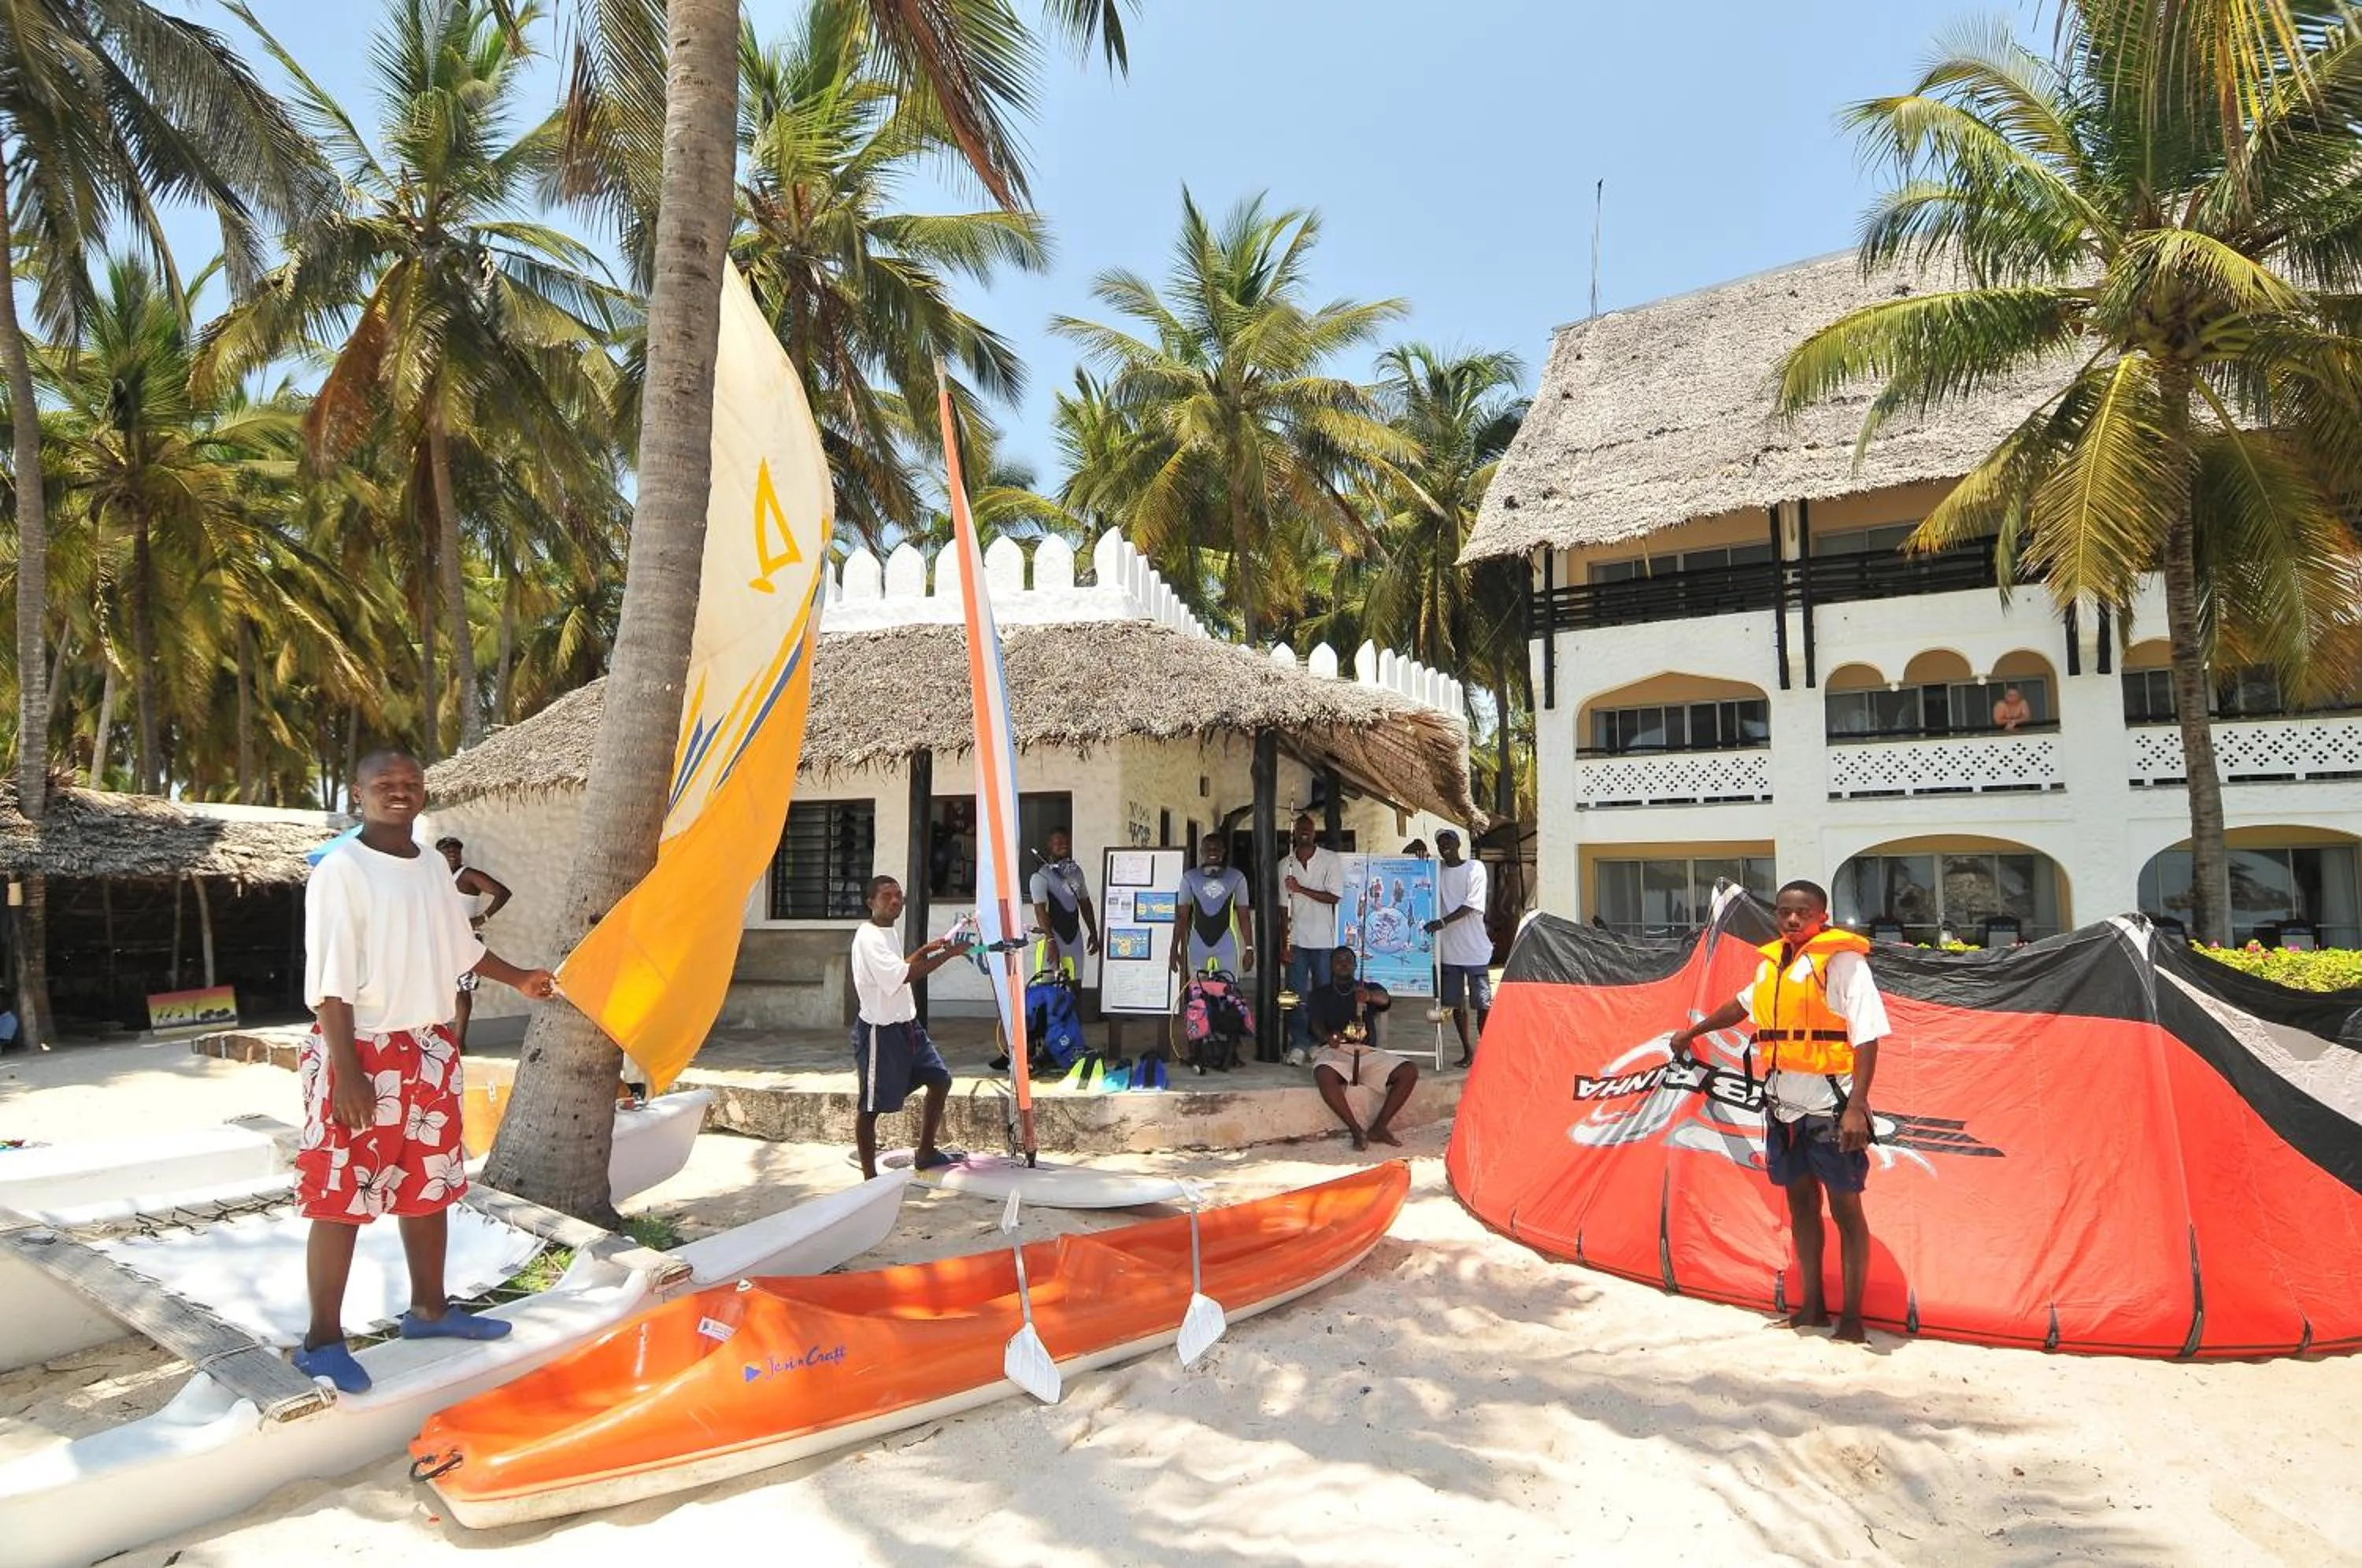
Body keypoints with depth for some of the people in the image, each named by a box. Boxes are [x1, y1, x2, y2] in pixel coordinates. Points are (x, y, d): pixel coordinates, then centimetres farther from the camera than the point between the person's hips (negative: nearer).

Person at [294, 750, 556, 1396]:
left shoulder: (432, 867, 8)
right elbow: (331, 982, -17)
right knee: (343, 1198, 1)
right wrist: (347, 1072, -20)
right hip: (362, 1053, -7)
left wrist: (518, 977, 33)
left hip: (429, 1052, 8)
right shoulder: (341, 870, -14)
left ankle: (429, 1310, 31)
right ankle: (323, 1341, 14)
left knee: (431, 1186, 16)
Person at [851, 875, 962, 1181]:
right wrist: (948, 954, -25)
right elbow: (904, 975, -28)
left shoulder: (887, 933, 12)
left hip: (907, 1025, 10)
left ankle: (925, 1153, 27)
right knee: (872, 1106, 2)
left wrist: (924, 950, 15)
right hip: (880, 1031, -10)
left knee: (940, 1080, 13)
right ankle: (870, 1178, 12)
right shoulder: (868, 937, -18)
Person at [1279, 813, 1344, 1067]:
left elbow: (1335, 897, -9)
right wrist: (1283, 944, 2)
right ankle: (1299, 1044, 6)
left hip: (1323, 940, -2)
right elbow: (1284, 908, 6)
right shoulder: (1285, 865, 6)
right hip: (1296, 939, 2)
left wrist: (1301, 889, -15)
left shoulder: (1331, 860, -2)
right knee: (1296, 994, 1)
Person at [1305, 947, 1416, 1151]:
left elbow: (1385, 1000, -9)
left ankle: (1379, 1127, -17)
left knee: (1409, 1072, -22)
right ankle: (1356, 1130, -27)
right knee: (1324, 1075, -38)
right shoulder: (1320, 994, 14)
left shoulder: (1370, 989, 16)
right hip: (1334, 1051, -2)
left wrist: (1369, 996, -35)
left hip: (1367, 1051, 2)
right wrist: (1328, 1038, -29)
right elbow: (1316, 1025, -3)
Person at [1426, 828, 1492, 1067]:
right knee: (1456, 1003, 9)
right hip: (1448, 948, 4)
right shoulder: (1435, 868, 9)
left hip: (1474, 948, -4)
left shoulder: (1475, 868, -3)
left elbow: (1473, 905, -12)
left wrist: (1443, 921, -21)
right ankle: (1468, 1051, 20)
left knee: (1482, 1002, -2)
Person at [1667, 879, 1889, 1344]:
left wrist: (1856, 1107, -23)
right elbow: (1744, 1004, 29)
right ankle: (1812, 1306, 27)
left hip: (1829, 1105, -7)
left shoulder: (1843, 960, -11)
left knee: (1845, 1208, 3)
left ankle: (1852, 1316, 15)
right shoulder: (1772, 963, 10)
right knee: (1800, 1201, 15)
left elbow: (1867, 1038, -16)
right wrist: (1694, 1031, 40)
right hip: (1784, 1104, 7)